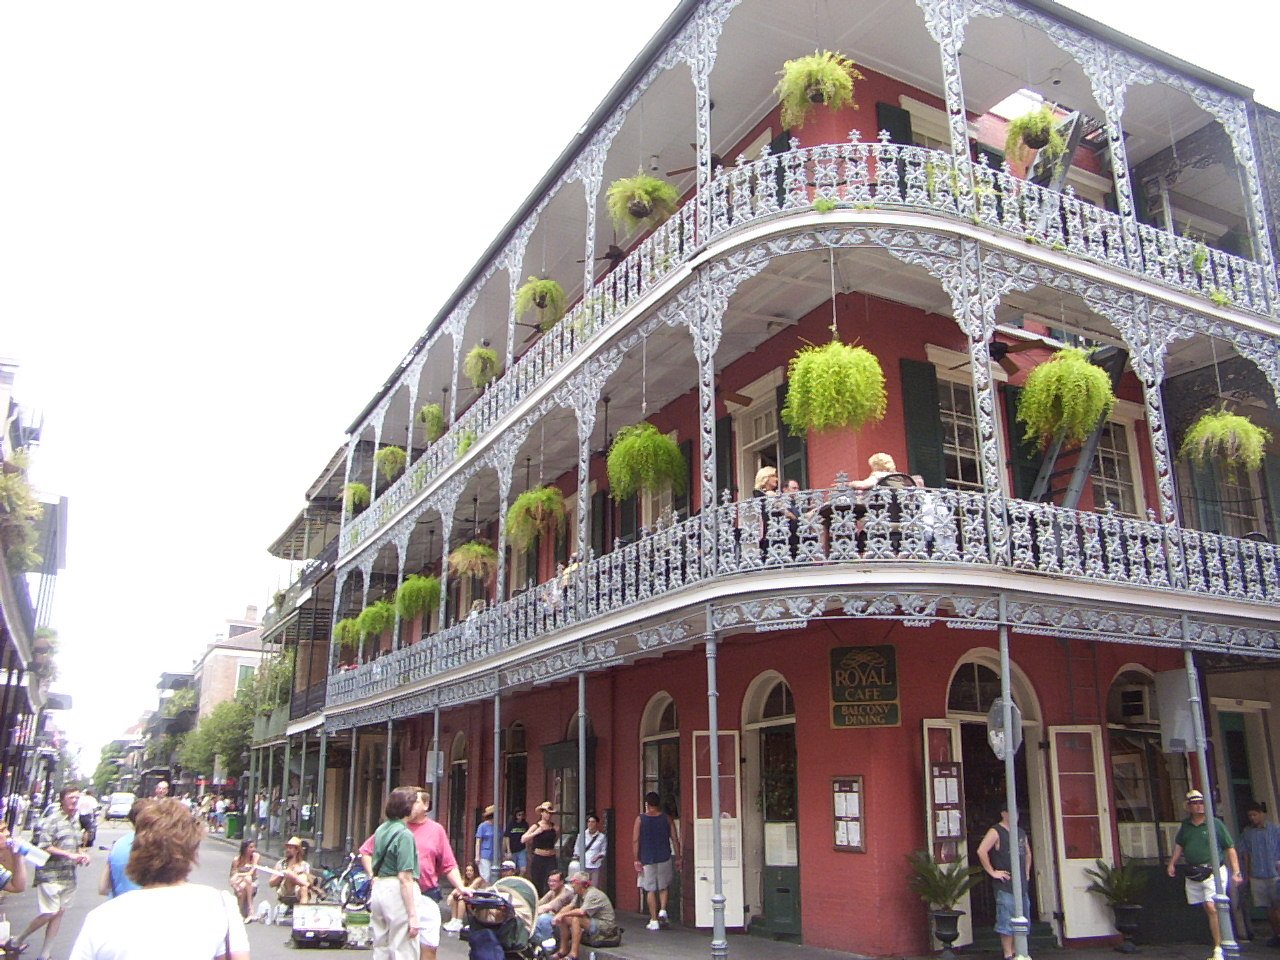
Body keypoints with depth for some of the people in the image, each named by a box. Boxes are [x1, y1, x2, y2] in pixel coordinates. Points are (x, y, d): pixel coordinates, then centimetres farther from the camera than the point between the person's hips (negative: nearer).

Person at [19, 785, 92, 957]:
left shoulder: (75, 820, 12)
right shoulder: (52, 819, -12)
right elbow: (44, 847, -17)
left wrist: (81, 856, 4)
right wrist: (69, 855, -21)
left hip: (69, 875, 7)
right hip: (50, 874, -7)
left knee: (60, 912, 9)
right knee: (50, 913, -8)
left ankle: (44, 953, 19)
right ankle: (19, 941, 15)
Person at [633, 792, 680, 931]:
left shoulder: (640, 819, -2)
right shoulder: (666, 818, 1)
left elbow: (635, 841, -6)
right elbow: (675, 839, 1)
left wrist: (636, 860, -3)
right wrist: (677, 857, 8)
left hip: (647, 859, -1)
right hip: (665, 858, 1)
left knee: (650, 890, 6)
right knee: (663, 887, 19)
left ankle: (653, 921, 6)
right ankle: (662, 911, 1)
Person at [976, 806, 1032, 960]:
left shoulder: (1021, 832, 15)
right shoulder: (996, 832, -8)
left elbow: (1027, 853, 31)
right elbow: (981, 851, -18)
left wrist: (1027, 871, 19)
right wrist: (993, 872, -16)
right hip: (1005, 885, -7)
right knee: (1006, 922, -7)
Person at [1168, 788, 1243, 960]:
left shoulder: (1215, 824, -3)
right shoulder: (1185, 825, 10)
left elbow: (1230, 849, -1)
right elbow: (1179, 845, 22)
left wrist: (1236, 872, -6)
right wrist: (1172, 863, 12)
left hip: (1213, 872, -5)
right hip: (1193, 874, 5)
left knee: (1212, 908, -15)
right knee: (1207, 909, 11)